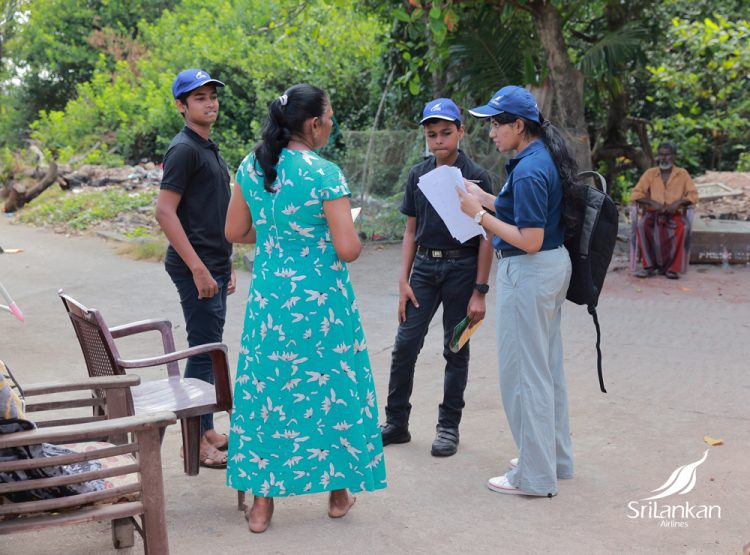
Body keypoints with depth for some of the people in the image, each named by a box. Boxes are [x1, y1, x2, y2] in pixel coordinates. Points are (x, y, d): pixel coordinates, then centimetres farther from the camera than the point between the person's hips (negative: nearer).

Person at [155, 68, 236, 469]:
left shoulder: (209, 149, 17)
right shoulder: (184, 150, -12)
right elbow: (165, 212, -19)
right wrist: (198, 268, -21)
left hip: (213, 266, 9)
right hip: (195, 267, -9)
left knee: (209, 349, 14)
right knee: (204, 351, -6)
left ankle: (207, 431, 23)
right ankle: (194, 442, 2)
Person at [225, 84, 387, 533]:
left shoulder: (252, 167, 1)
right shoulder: (324, 174, -16)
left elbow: (235, 232, 10)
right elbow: (348, 250, -17)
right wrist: (348, 233, 4)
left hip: (269, 297, 5)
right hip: (321, 299, -4)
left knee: (266, 388, 11)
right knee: (331, 385, 12)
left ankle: (262, 500, 16)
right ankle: (338, 491, 26)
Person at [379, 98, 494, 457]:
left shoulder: (475, 177, -7)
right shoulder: (418, 175, 6)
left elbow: (486, 237, -7)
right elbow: (411, 230, 11)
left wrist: (480, 291, -11)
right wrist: (404, 280, 4)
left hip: (461, 268, -4)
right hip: (424, 267, 4)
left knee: (456, 350, 6)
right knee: (405, 344, 2)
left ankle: (449, 426, 19)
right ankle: (396, 423, 15)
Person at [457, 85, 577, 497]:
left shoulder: (530, 171, -22)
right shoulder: (543, 158, 9)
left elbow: (530, 241, -25)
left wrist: (480, 215, -19)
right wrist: (483, 198, 9)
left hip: (529, 273, -11)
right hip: (552, 265, 11)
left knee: (523, 372, -1)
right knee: (547, 367, 19)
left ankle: (535, 475, 8)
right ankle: (555, 456, 32)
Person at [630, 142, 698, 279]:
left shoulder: (682, 174, 12)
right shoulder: (650, 173, 11)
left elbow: (693, 195, 4)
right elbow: (635, 194, 3)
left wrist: (678, 202, -16)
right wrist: (652, 203, -14)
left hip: (674, 214, 0)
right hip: (653, 213, 1)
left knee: (684, 227, -34)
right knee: (642, 225, -34)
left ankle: (672, 267, -28)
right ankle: (649, 266, -29)